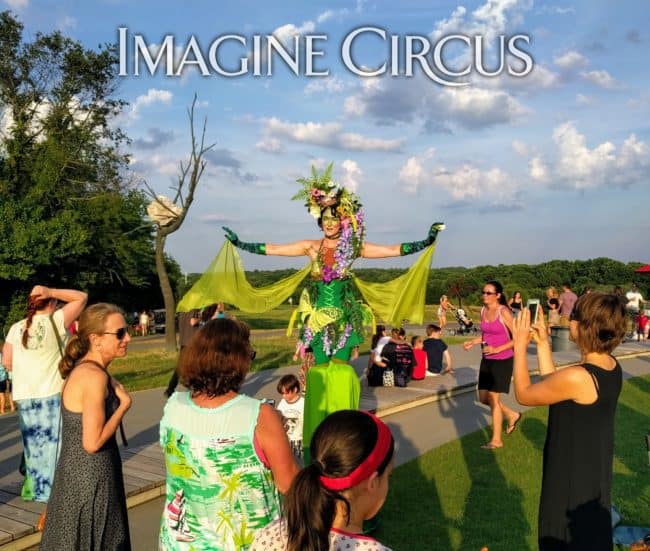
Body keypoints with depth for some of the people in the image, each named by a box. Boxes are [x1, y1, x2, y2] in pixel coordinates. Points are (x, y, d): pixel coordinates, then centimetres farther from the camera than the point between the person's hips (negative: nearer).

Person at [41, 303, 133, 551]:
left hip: (76, 474, 9)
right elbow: (93, 443, -24)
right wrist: (125, 403, -15)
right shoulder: (94, 376, -22)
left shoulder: (82, 369, 6)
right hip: (90, 478, -9)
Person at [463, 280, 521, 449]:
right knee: (484, 398, 11)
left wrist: (496, 349, -21)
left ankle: (496, 440, 11)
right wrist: (472, 342, 2)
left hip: (502, 361, -7)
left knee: (493, 398, -3)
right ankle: (512, 415, 35)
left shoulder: (504, 312, -16)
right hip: (486, 360, 7)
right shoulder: (483, 310, 5)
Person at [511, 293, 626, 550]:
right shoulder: (612, 366, -6)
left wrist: (520, 346, -10)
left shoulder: (577, 377, -33)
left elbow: (524, 394, -17)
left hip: (571, 477, -8)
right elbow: (552, 384, 6)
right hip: (596, 473, 8)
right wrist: (542, 343, 5)